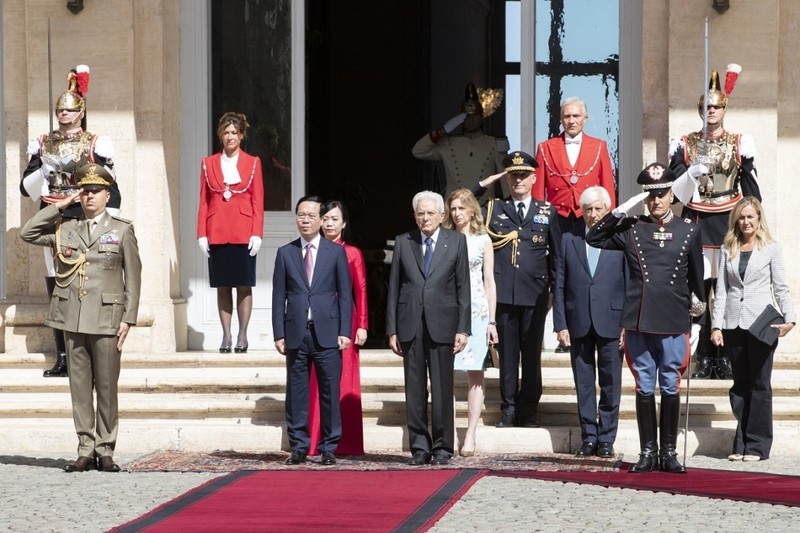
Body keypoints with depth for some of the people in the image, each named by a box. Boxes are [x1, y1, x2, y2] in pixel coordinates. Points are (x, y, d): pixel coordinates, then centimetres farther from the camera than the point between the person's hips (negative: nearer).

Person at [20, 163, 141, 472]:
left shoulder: (122, 230, 5)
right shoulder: (64, 228, 12)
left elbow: (133, 277, 4)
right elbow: (27, 233, 5)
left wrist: (128, 318, -4)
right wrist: (60, 206, 4)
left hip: (106, 319, -2)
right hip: (73, 319, 2)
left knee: (106, 388, -1)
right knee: (79, 387, 3)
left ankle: (105, 452, 5)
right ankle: (85, 451, 6)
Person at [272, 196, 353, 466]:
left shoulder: (336, 252, 7)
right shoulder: (285, 253, 10)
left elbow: (346, 295, 5)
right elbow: (279, 297, 9)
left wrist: (344, 332, -3)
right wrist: (279, 334, 1)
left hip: (327, 334, -1)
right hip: (296, 333, 1)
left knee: (329, 392, -1)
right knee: (296, 393, 3)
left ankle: (329, 448, 6)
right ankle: (299, 447, 9)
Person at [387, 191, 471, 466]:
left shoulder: (456, 241, 5)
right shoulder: (403, 243, 9)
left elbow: (463, 287, 4)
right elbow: (394, 288, 9)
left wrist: (463, 329, -3)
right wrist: (392, 330, 3)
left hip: (442, 325, -2)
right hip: (410, 326, 2)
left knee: (442, 390, -1)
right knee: (414, 390, 3)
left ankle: (442, 448, 6)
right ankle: (419, 448, 9)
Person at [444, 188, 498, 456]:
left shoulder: (482, 240, 9)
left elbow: (489, 282, 9)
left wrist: (492, 321, 3)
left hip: (476, 311, 0)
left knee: (475, 373, -3)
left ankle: (470, 435, -3)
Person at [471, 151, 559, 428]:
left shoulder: (547, 212, 10)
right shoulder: (493, 209, 11)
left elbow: (556, 254, 12)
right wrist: (481, 186, 2)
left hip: (535, 295, 0)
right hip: (503, 293, 0)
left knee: (532, 354, 2)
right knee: (508, 353, 3)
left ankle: (529, 410, 8)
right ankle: (509, 409, 8)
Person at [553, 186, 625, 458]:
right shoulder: (568, 240, 5)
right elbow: (559, 286, 5)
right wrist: (561, 324, -1)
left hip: (610, 321, -2)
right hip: (578, 323, 2)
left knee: (610, 384, 3)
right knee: (583, 384, 6)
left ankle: (606, 439, 11)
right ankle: (588, 437, 14)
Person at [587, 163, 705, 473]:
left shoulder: (689, 231, 6)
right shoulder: (630, 229, 6)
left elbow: (697, 278, 12)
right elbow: (593, 238, 1)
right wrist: (620, 211, -6)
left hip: (674, 323, 0)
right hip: (639, 323, 0)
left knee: (670, 389, 4)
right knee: (645, 388, 4)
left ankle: (669, 453, 10)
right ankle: (648, 452, 9)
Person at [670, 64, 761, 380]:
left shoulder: (740, 144, 6)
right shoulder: (684, 146, 7)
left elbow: (751, 188, 7)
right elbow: (676, 191, 3)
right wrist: (692, 174, -15)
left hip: (728, 223, 0)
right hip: (696, 224, 0)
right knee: (696, 289, -5)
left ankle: (724, 357, 2)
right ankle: (705, 358, -1)